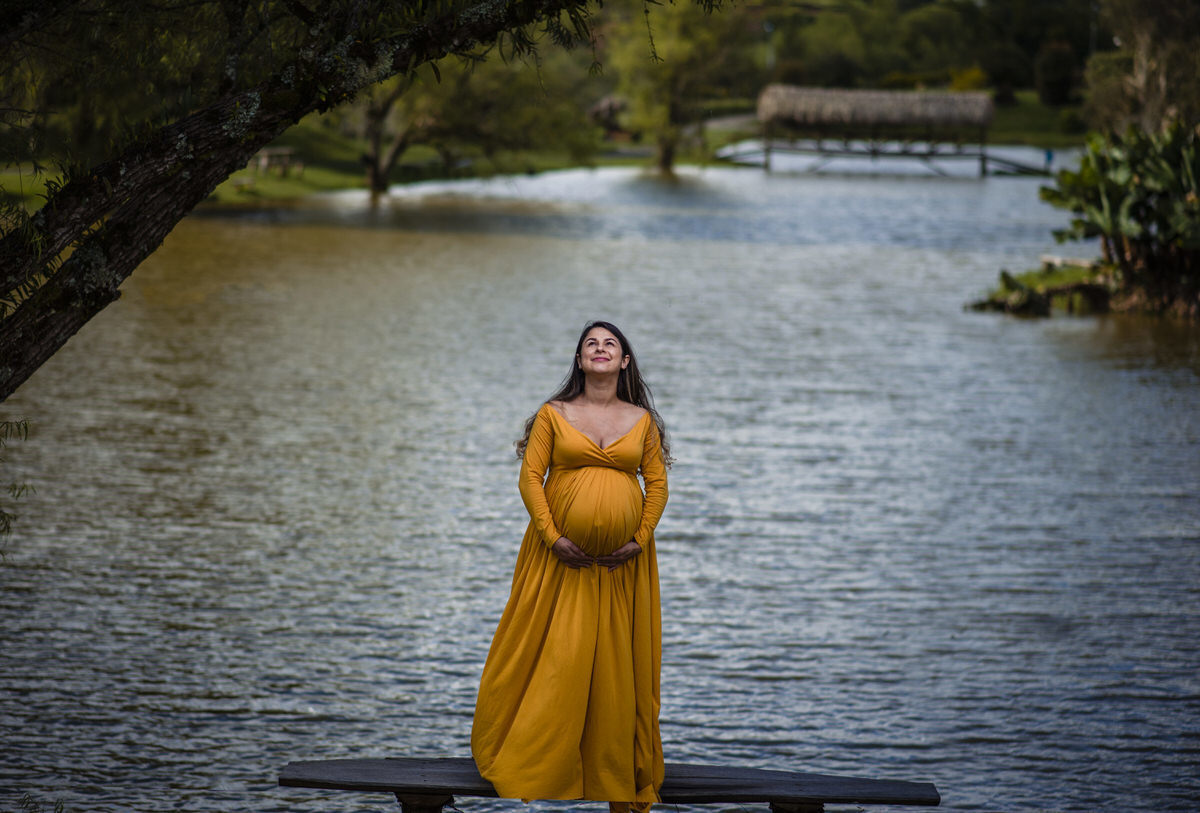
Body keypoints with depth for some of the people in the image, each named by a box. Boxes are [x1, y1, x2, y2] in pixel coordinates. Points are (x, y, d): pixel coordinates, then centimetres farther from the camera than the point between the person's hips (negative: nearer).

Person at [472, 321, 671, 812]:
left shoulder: (643, 420, 6)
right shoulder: (554, 414, 0)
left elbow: (657, 483, 6)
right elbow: (530, 477, -3)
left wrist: (640, 539, -6)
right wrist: (552, 536, -13)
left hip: (623, 562, 2)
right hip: (563, 555, -2)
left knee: (618, 659, 4)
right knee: (553, 656, -1)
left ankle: (619, 772, 12)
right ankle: (528, 759, 11)